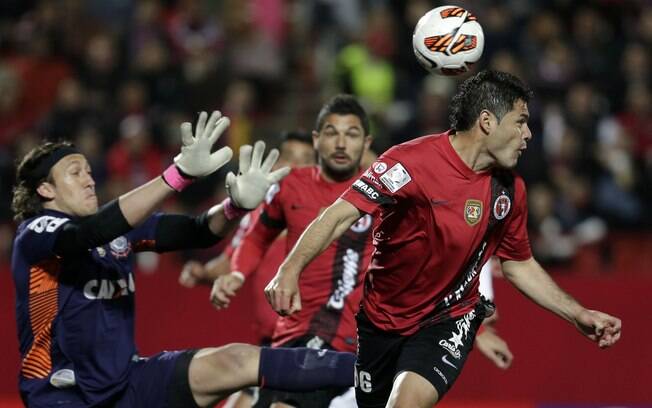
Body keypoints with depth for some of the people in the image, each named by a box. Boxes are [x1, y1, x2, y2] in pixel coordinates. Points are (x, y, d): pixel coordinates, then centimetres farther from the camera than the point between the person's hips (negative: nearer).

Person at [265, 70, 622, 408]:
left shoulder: (509, 188, -3)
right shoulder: (412, 161, -20)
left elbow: (519, 266, 13)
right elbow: (342, 214, -26)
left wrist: (578, 315, 6)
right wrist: (291, 269, -40)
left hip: (450, 320, 1)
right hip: (382, 319, -1)